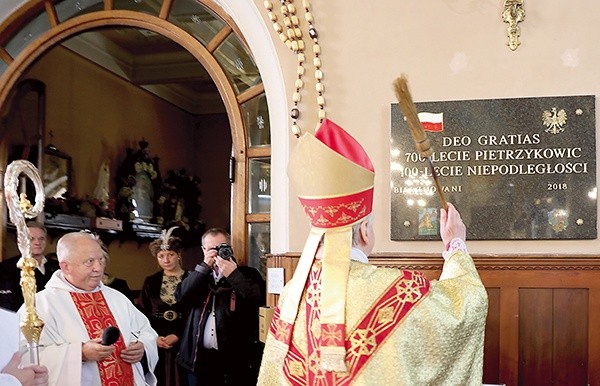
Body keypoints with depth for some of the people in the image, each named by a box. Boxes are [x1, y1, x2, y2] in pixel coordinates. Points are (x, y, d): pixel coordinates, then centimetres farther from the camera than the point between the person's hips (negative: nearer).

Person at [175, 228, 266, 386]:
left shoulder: (247, 274, 1)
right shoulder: (199, 275, 14)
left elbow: (260, 299, -15)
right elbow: (180, 296, -3)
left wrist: (233, 275, -17)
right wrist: (204, 266, -10)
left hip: (237, 358, -4)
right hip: (201, 356, 4)